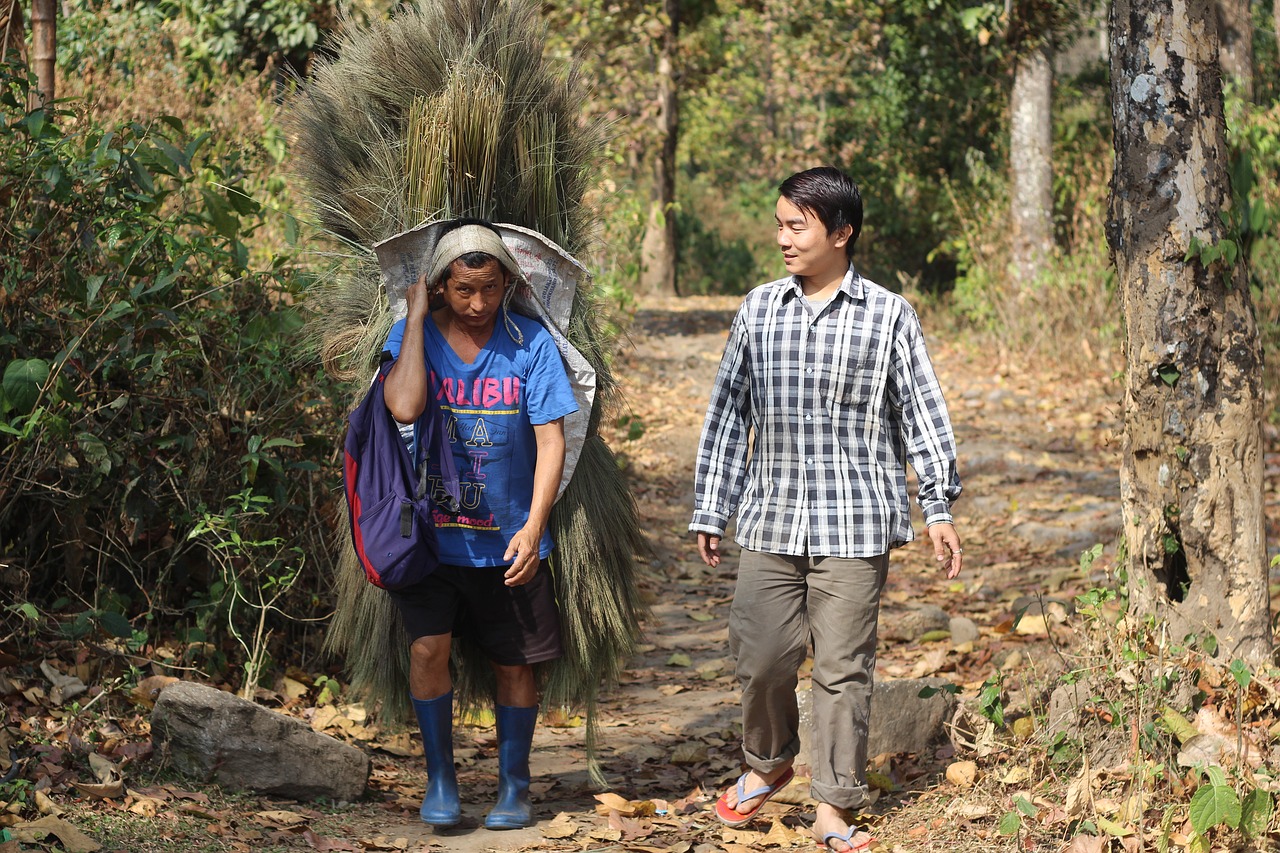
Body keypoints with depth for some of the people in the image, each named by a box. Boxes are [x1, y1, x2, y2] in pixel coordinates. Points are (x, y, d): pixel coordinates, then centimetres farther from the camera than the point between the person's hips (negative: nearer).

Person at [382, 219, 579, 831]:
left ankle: (513, 784, 26)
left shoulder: (530, 343, -5)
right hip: (433, 533, 0)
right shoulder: (412, 337, -4)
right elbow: (404, 408, -24)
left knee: (514, 664, 8)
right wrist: (416, 315, -17)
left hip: (509, 539, 1)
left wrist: (533, 527, -16)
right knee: (427, 647, -14)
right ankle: (440, 777, 5)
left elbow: (551, 441, -6)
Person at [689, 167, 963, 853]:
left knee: (843, 667, 0)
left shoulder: (887, 315, 0)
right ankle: (768, 763, 31)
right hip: (771, 520, 3)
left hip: (855, 524, -2)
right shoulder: (758, 310, 7)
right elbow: (728, 411, 11)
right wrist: (709, 511, 11)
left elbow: (921, 412, 2)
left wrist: (939, 507, -3)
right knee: (760, 656, 4)